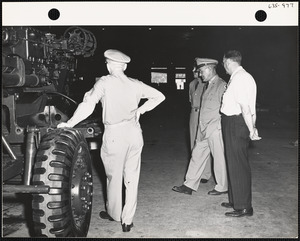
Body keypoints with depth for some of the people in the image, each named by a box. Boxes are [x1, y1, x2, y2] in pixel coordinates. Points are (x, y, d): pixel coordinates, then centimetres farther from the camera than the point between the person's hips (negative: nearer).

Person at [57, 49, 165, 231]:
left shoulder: (104, 82, -7)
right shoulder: (135, 84, 5)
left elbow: (88, 106, -19)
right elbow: (159, 96, 12)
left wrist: (70, 124, -12)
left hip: (114, 134, -3)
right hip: (134, 133, 4)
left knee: (114, 177, 15)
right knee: (132, 178, 11)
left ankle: (114, 213, 34)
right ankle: (127, 220, 18)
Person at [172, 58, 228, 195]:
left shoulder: (221, 85, -11)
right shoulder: (208, 85, 15)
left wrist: (208, 128, -15)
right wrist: (202, 129, 9)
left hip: (215, 129, -8)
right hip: (204, 130, 8)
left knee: (219, 158, 4)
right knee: (197, 155, 9)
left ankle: (222, 187, 20)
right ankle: (189, 185, 17)